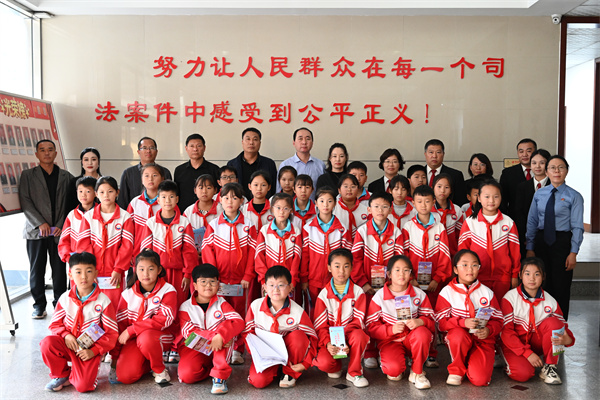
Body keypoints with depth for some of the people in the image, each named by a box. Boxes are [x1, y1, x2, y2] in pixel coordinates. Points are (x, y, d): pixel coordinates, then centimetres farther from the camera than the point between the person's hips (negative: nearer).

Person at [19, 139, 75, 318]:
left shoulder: (66, 177, 10)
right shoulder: (28, 175, 9)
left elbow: (71, 204, 5)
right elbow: (25, 201, 0)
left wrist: (62, 225, -7)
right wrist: (40, 223, -10)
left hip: (60, 231, 0)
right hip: (36, 230, 0)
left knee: (60, 269, 2)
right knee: (36, 269, 4)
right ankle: (39, 304, 16)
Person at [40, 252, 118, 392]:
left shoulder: (103, 301, -10)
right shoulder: (65, 298, -1)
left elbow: (111, 333, -6)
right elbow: (55, 323, 9)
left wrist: (94, 351, -15)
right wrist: (65, 335, -13)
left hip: (89, 349, -3)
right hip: (67, 344, 3)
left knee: (83, 385, -24)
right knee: (47, 343, -30)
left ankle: (72, 376, 16)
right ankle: (62, 375, -2)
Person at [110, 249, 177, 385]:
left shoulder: (168, 290, -8)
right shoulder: (128, 294, 2)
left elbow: (164, 319, -20)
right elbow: (119, 324, 5)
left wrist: (131, 330, -21)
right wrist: (115, 357, 4)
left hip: (160, 336, -3)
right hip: (134, 338, 3)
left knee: (146, 338, -38)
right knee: (124, 376, -19)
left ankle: (159, 369, -8)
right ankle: (146, 363, 15)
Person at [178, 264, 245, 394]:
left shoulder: (221, 303, 0)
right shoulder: (185, 307, 0)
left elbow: (239, 322, -17)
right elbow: (189, 332, -15)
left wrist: (220, 336, -36)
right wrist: (212, 336, -30)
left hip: (220, 349, 1)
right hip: (195, 348, 0)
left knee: (224, 330, -30)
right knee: (186, 374, -29)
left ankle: (220, 376, -27)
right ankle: (211, 368, 3)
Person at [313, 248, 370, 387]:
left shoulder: (358, 292, -1)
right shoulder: (324, 294, -1)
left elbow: (358, 320, -8)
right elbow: (320, 325, -4)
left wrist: (345, 340, -25)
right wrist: (327, 343, -23)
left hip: (350, 336, 0)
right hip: (330, 338, 0)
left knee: (359, 335, -36)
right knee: (324, 363, -29)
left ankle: (354, 372, -10)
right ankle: (336, 366, 12)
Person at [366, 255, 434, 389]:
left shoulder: (419, 295, 0)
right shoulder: (379, 296, -6)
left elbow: (431, 320, 1)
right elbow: (371, 326, -6)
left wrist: (420, 321, -24)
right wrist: (391, 329, -25)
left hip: (413, 339, 2)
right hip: (390, 341, -2)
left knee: (422, 332, -34)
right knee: (394, 368, -32)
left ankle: (417, 373, -10)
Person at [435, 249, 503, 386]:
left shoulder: (487, 292, 3)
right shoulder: (447, 292, -3)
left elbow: (498, 320, 4)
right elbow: (441, 322, -9)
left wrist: (489, 330, -18)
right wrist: (463, 322, -26)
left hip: (483, 339, 1)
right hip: (457, 339, 0)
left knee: (480, 380, -22)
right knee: (458, 334, -39)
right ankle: (456, 370, -10)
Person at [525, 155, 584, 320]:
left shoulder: (574, 196, -5)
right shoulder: (539, 194, 6)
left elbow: (577, 226, -7)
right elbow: (532, 222, 7)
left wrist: (573, 253, -13)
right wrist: (530, 248, 1)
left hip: (562, 242, -3)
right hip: (541, 241, 3)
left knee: (561, 287, 4)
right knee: (542, 285, 10)